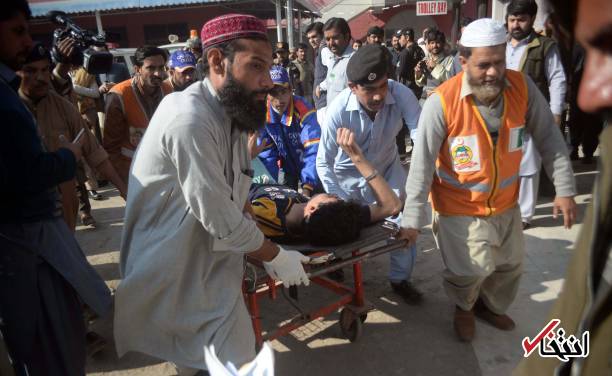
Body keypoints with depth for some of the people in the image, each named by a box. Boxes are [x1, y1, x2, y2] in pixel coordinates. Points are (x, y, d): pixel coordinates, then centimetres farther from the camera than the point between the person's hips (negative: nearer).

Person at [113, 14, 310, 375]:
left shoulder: (230, 112, 3)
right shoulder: (190, 119, -28)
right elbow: (223, 222, -25)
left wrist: (268, 252, 1)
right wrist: (277, 256, -10)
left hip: (211, 264, 8)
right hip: (176, 273, -8)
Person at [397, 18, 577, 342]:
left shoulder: (522, 87, -13)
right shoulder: (442, 102, -25)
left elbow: (548, 138, -3)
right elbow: (422, 165, -22)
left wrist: (564, 189, -4)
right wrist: (412, 219, -20)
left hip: (505, 203, 5)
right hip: (460, 206, -5)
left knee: (511, 264, 19)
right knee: (470, 270, -3)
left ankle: (490, 306, 51)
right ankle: (463, 307, 35)